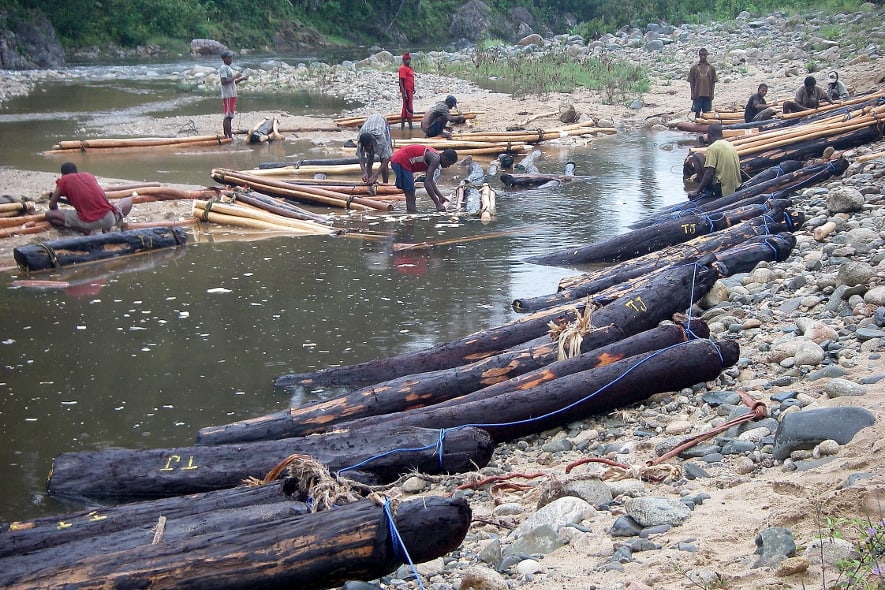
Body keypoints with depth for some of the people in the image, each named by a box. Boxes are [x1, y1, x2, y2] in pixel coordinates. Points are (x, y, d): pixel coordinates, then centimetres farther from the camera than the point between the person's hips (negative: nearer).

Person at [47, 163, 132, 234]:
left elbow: (52, 205, 14)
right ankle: (108, 227, 6)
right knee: (129, 200, 32)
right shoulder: (88, 175, 21)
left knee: (49, 215, 10)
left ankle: (86, 230, -6)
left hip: (88, 223, -4)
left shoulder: (63, 180, 11)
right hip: (108, 218, 4)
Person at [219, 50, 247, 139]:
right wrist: (235, 77, -20)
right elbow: (224, 81, -21)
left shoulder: (229, 68, 20)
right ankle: (229, 136, -12)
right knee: (228, 116, -10)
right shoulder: (223, 68, -11)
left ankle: (226, 135, 12)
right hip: (227, 95, -10)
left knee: (229, 116, 10)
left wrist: (241, 79, 11)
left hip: (232, 95, 10)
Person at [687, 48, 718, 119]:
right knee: (697, 111, 2)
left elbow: (713, 82, 7)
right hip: (697, 95, -1)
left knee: (706, 113, 4)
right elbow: (691, 82, 3)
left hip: (707, 95, 1)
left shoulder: (711, 68, 6)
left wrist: (711, 94, 0)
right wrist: (693, 94, -4)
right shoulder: (694, 67, 3)